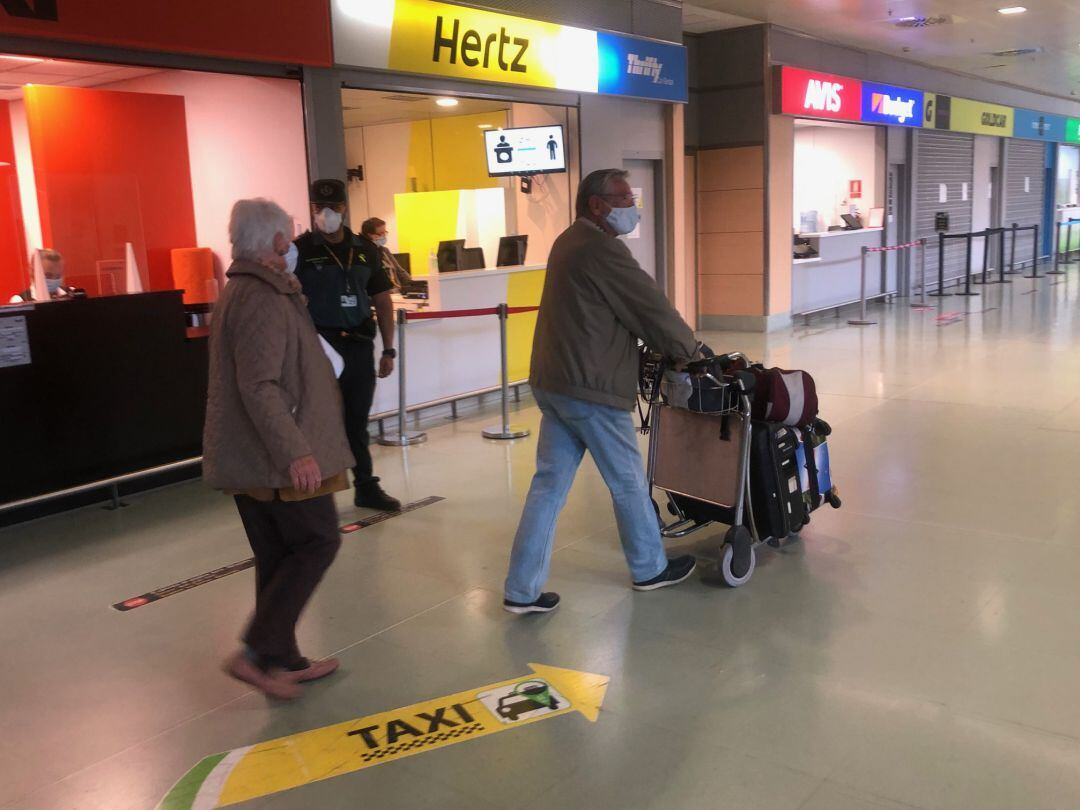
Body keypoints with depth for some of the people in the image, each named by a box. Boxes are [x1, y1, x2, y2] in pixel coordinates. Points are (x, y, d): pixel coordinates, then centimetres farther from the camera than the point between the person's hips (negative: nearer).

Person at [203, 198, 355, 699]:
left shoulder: (242, 291, 16)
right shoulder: (264, 298, -17)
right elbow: (259, 386, -25)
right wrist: (295, 452, -27)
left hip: (247, 455, 10)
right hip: (276, 456, -10)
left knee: (278, 557, 13)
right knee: (317, 544, -2)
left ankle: (283, 661, 21)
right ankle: (257, 653, -3)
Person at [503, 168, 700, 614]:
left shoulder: (569, 242, 16)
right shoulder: (603, 249, -16)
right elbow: (652, 308, -11)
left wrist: (659, 347, 16)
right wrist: (687, 349, 6)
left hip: (553, 384, 9)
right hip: (590, 389, -9)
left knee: (549, 484, 9)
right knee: (628, 483, 10)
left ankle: (522, 590, 11)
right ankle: (650, 569, 29)